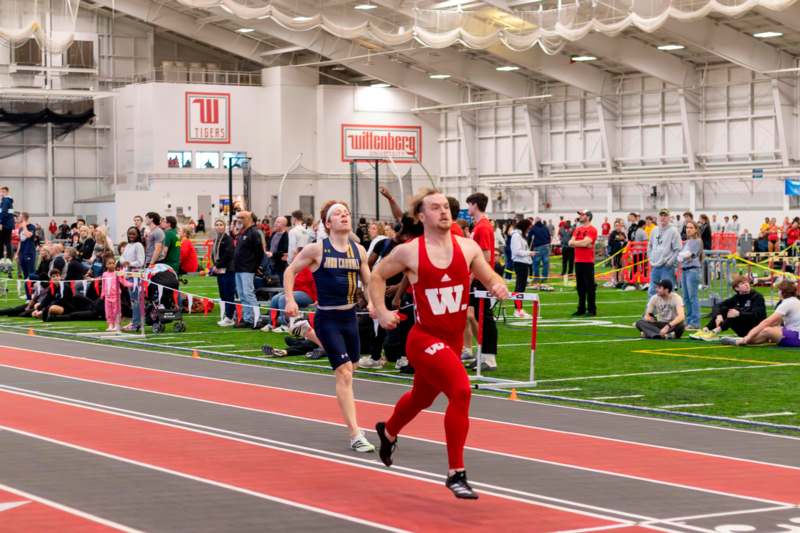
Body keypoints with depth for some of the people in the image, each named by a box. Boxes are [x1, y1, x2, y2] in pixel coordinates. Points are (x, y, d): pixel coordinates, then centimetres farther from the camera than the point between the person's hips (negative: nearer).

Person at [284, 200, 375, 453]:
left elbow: (368, 281, 14)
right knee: (344, 373, -12)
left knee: (350, 369, 16)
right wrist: (290, 300, -9)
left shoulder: (359, 250, 5)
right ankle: (355, 435, -11)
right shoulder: (317, 249, -7)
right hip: (328, 318, -6)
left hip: (350, 316, 6)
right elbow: (290, 271, 2)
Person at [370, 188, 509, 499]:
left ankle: (388, 432, 61)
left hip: (454, 339, 6)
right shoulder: (409, 252, -9)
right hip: (425, 339, -6)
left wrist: (498, 286, -15)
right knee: (461, 391, -27)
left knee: (421, 398, 27)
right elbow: (376, 276, 7)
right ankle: (456, 473, -16)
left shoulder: (468, 248, -1)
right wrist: (381, 312, -2)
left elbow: (491, 279, 7)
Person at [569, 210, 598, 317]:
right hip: (578, 261, 7)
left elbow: (585, 242, -18)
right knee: (580, 286, 10)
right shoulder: (578, 229, 16)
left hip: (588, 262, -7)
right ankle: (581, 309, 16)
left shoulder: (592, 230, -7)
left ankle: (592, 310, -2)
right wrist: (582, 243, -9)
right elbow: (571, 243, 6)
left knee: (589, 286, -5)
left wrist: (575, 242, -4)